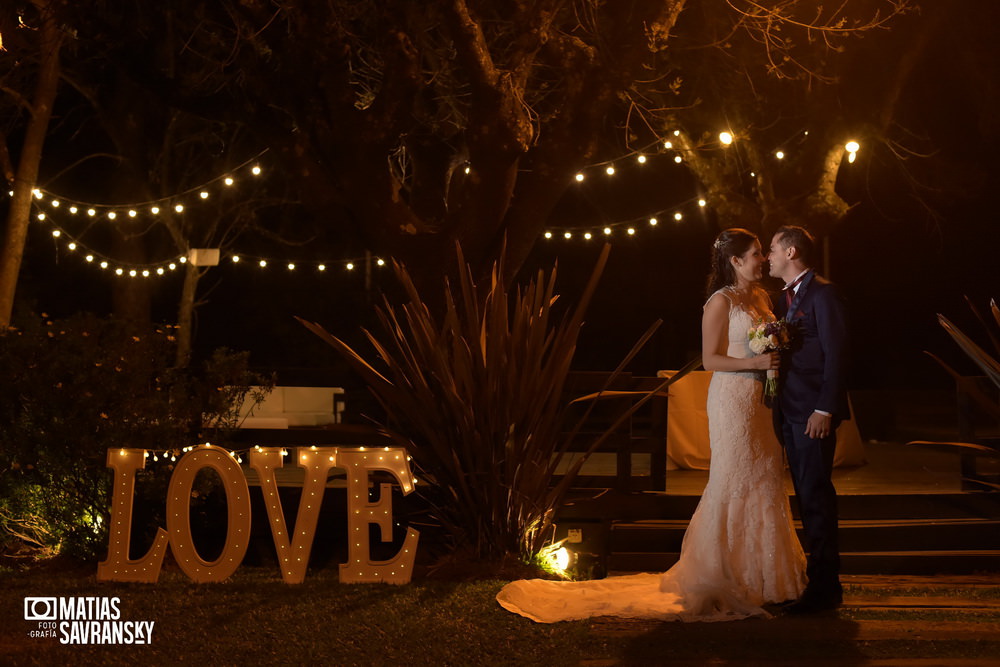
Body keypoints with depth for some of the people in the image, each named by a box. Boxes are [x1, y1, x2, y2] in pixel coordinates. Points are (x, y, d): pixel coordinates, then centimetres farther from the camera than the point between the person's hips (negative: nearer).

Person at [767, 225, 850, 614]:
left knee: (815, 495, -8)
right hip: (790, 413, 9)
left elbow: (836, 354, -14)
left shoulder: (822, 293, -9)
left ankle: (825, 587, -3)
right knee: (807, 496, 12)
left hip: (814, 413, -9)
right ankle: (818, 577, 19)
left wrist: (825, 409, -19)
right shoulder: (783, 299, 18)